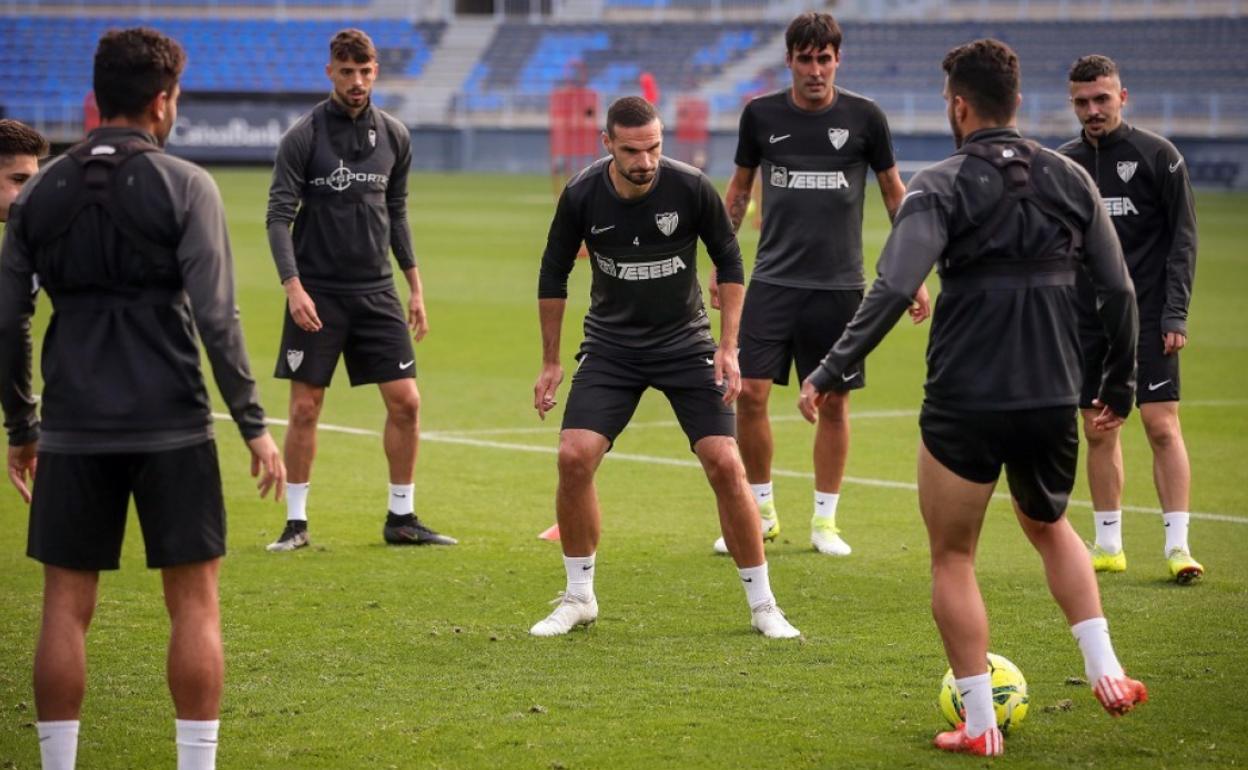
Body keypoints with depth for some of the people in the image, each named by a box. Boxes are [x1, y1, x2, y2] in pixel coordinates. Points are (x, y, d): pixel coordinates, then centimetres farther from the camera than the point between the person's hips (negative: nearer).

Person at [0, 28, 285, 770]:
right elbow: (216, 317, -10)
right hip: (172, 427, -3)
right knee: (195, 602, 6)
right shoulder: (185, 186, -5)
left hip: (73, 430, 3)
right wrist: (255, 425, -4)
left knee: (66, 606, 8)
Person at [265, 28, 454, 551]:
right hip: (317, 293, -3)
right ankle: (296, 523, 10)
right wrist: (293, 286, -19)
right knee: (304, 408, -1)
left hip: (376, 291, 4)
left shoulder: (395, 136, 6)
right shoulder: (304, 136, -7)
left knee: (405, 402, -2)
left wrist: (415, 287, 13)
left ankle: (401, 519, 10)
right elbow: (279, 215, -9)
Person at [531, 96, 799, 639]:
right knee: (574, 457, -14)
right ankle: (579, 599, 5)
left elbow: (729, 262, -2)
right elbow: (554, 274, 2)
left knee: (725, 465, -10)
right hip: (610, 344, 1)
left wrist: (728, 347, -6)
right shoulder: (582, 196, -14)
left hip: (685, 341, -1)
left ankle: (763, 606, 4)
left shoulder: (691, 188, -17)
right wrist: (550, 362, 4)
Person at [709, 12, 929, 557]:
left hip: (838, 284, -1)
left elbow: (894, 192, 8)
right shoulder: (761, 115, 1)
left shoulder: (864, 117, -2)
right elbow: (739, 189, 15)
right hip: (773, 280, 1)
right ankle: (761, 512, 11)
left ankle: (824, 521, 17)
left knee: (834, 402, 3)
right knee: (749, 394, -7)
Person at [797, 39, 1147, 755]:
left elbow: (893, 291, -19)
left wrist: (829, 373, -13)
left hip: (964, 406, -4)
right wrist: (1120, 387, 17)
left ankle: (980, 725, 10)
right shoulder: (1070, 180, 5)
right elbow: (1119, 290, 6)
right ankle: (1106, 671, 16)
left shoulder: (941, 187, -8)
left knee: (953, 559, 12)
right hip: (1053, 400, 4)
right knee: (1050, 527, 30)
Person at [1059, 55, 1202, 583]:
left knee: (1162, 425, -10)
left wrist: (1175, 311, -11)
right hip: (1087, 319, 4)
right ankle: (1108, 545, 14)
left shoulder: (1157, 155, -3)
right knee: (1099, 432, 6)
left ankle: (1177, 545, -10)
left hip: (1147, 316, -4)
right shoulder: (1063, 163, 9)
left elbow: (1183, 236, -4)